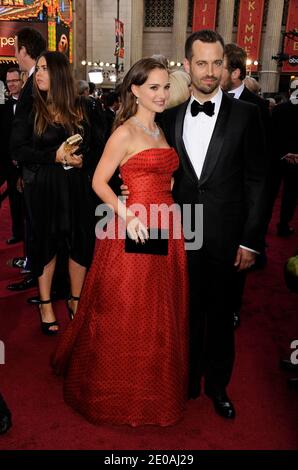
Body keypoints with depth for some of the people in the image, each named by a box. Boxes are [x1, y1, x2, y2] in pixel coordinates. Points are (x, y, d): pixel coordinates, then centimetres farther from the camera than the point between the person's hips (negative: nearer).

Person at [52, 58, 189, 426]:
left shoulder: (160, 130, 14)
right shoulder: (125, 133, -8)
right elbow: (99, 182, -9)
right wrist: (126, 214, -22)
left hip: (167, 230, 8)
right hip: (134, 232, -7)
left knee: (161, 312, 18)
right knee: (126, 314, 5)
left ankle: (154, 384, 40)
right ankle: (118, 388, 28)